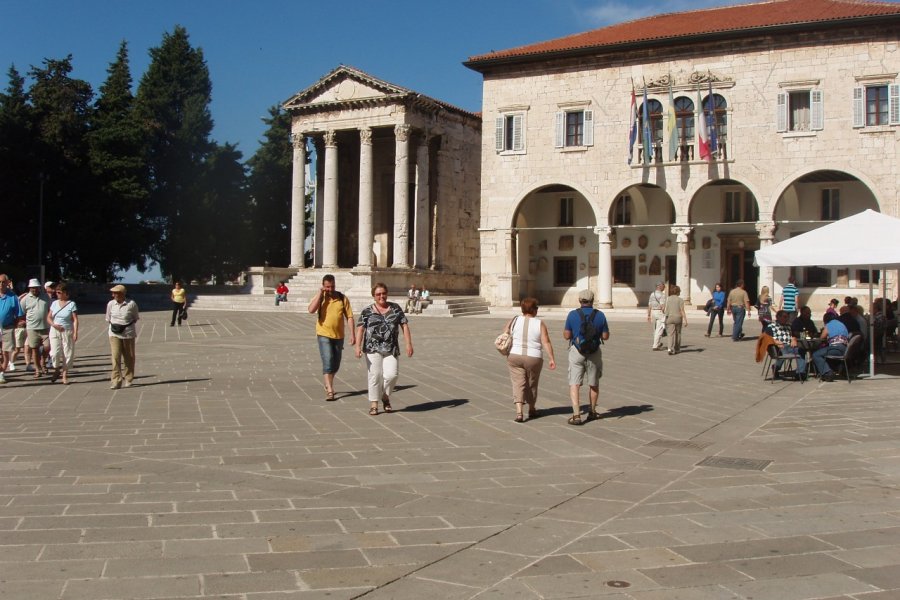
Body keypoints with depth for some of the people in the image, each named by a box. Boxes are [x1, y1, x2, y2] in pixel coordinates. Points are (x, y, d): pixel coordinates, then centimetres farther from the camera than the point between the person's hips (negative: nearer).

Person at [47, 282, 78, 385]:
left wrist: (75, 333, -15)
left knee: (67, 353, 0)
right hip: (55, 331, 2)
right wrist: (53, 324, -9)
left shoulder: (71, 304, -3)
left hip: (67, 331, -2)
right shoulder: (54, 303, 8)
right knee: (55, 353, -7)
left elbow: (75, 320, -6)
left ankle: (65, 376, 11)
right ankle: (56, 371, 17)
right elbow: (49, 317, 11)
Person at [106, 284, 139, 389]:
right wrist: (114, 325, -1)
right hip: (114, 334, 1)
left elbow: (136, 318, 5)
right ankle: (116, 381, -8)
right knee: (115, 357, -9)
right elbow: (108, 319, 12)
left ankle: (128, 379, 26)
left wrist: (127, 325, -5)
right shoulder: (111, 304, 0)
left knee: (129, 358, 10)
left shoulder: (131, 304, -7)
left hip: (128, 333, -1)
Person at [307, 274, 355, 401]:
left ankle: (328, 384, 38)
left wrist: (352, 334, -4)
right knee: (328, 362, -13)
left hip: (339, 336, 3)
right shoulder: (319, 298, -3)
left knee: (336, 364, 14)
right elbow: (311, 310, -22)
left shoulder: (342, 298, 0)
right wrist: (320, 293, -18)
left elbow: (349, 316, 2)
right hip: (324, 335, -3)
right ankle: (329, 390, -12)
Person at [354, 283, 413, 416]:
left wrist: (408, 344, -2)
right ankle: (373, 404, 6)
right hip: (373, 349, -1)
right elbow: (360, 329, -3)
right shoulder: (367, 311, 5)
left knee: (392, 374, -10)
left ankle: (385, 397, 18)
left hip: (391, 350, 1)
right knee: (375, 375, -5)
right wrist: (358, 346, -16)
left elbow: (404, 326, 8)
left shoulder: (395, 308, 11)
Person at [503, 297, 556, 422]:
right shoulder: (540, 324, -5)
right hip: (533, 358, 0)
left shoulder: (514, 321, 1)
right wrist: (552, 359, -9)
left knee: (518, 383, 0)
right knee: (531, 384, 16)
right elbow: (546, 342, -11)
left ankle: (519, 412, -15)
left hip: (514, 357, 1)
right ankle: (532, 410, 32)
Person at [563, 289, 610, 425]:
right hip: (594, 353, 2)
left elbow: (567, 335, -4)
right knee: (594, 383, 19)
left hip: (577, 352, -2)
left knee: (574, 384, -1)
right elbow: (605, 336, 0)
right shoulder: (600, 315, -4)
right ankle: (592, 411, 34)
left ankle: (576, 415, -14)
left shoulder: (572, 315, -7)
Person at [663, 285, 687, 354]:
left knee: (671, 334, -3)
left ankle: (670, 349, -21)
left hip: (669, 318, 1)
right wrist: (685, 320, -6)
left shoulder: (667, 299, -1)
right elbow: (682, 311, -9)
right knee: (678, 334, 16)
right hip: (678, 317, 0)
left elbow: (665, 310, -1)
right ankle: (677, 349, 26)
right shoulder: (680, 300, -6)